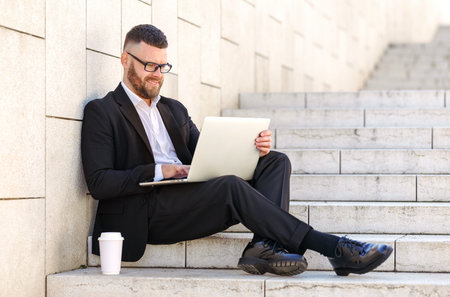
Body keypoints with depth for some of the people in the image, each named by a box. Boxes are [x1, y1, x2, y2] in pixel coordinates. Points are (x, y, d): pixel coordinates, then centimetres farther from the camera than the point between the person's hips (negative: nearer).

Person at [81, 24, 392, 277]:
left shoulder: (174, 109, 26)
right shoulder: (101, 112, 3)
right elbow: (98, 183, -8)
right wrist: (157, 172, -17)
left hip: (189, 200, 7)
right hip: (146, 216, -7)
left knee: (276, 161, -8)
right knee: (231, 186, -31)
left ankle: (265, 245, -35)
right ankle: (331, 247, -33)